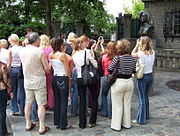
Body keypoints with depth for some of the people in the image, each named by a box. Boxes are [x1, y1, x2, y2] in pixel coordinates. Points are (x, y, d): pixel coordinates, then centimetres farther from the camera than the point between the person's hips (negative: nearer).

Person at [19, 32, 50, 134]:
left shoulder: (22, 51, 0)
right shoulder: (40, 52, -17)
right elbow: (47, 69, -13)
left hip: (27, 81, 6)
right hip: (39, 81, -6)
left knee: (28, 103, 16)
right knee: (41, 105, 3)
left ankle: (28, 125, 29)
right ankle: (42, 128, 10)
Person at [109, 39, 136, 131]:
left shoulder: (117, 58, -16)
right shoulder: (133, 58, -1)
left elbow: (110, 70, -11)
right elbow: (134, 71, 8)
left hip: (118, 82, -5)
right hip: (129, 82, 5)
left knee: (117, 105, 6)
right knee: (127, 104, 17)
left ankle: (116, 126, 15)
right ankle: (127, 124, 29)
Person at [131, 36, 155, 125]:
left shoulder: (141, 53, -20)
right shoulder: (153, 52, -3)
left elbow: (133, 54, 0)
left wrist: (137, 45, 2)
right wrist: (139, 46, 10)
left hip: (142, 77, -7)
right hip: (150, 76, 7)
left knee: (142, 99, 1)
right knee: (145, 97, 23)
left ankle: (141, 120, 9)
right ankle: (146, 115, 37)